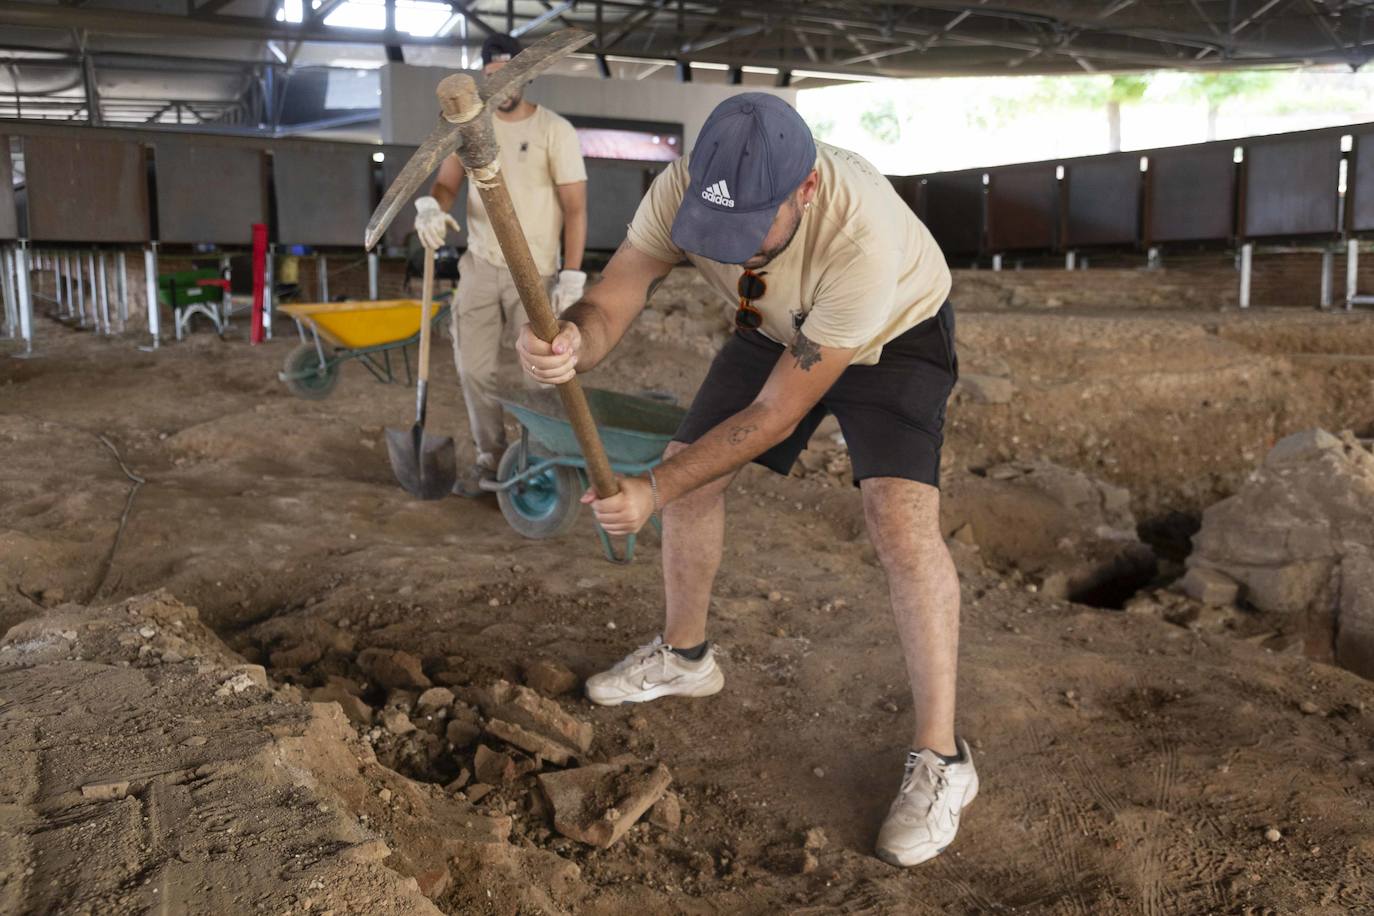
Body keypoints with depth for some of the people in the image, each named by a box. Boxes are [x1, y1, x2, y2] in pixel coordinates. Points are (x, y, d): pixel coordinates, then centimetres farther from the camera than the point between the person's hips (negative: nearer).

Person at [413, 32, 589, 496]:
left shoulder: (555, 130, -6)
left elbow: (575, 208, -8)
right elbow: (446, 183, 3)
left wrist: (572, 276, -15)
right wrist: (430, 206, -23)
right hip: (480, 266, 4)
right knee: (475, 368, 6)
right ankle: (490, 458, 22)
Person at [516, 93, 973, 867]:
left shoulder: (863, 237, -43)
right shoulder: (683, 189, -30)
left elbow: (775, 414, -35)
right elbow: (611, 303, -29)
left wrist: (654, 490, -35)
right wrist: (571, 345, -54)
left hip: (893, 334, -5)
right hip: (779, 329, 5)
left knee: (902, 518, -23)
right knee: (691, 471, 3)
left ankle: (941, 759, -8)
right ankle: (685, 657, 28)